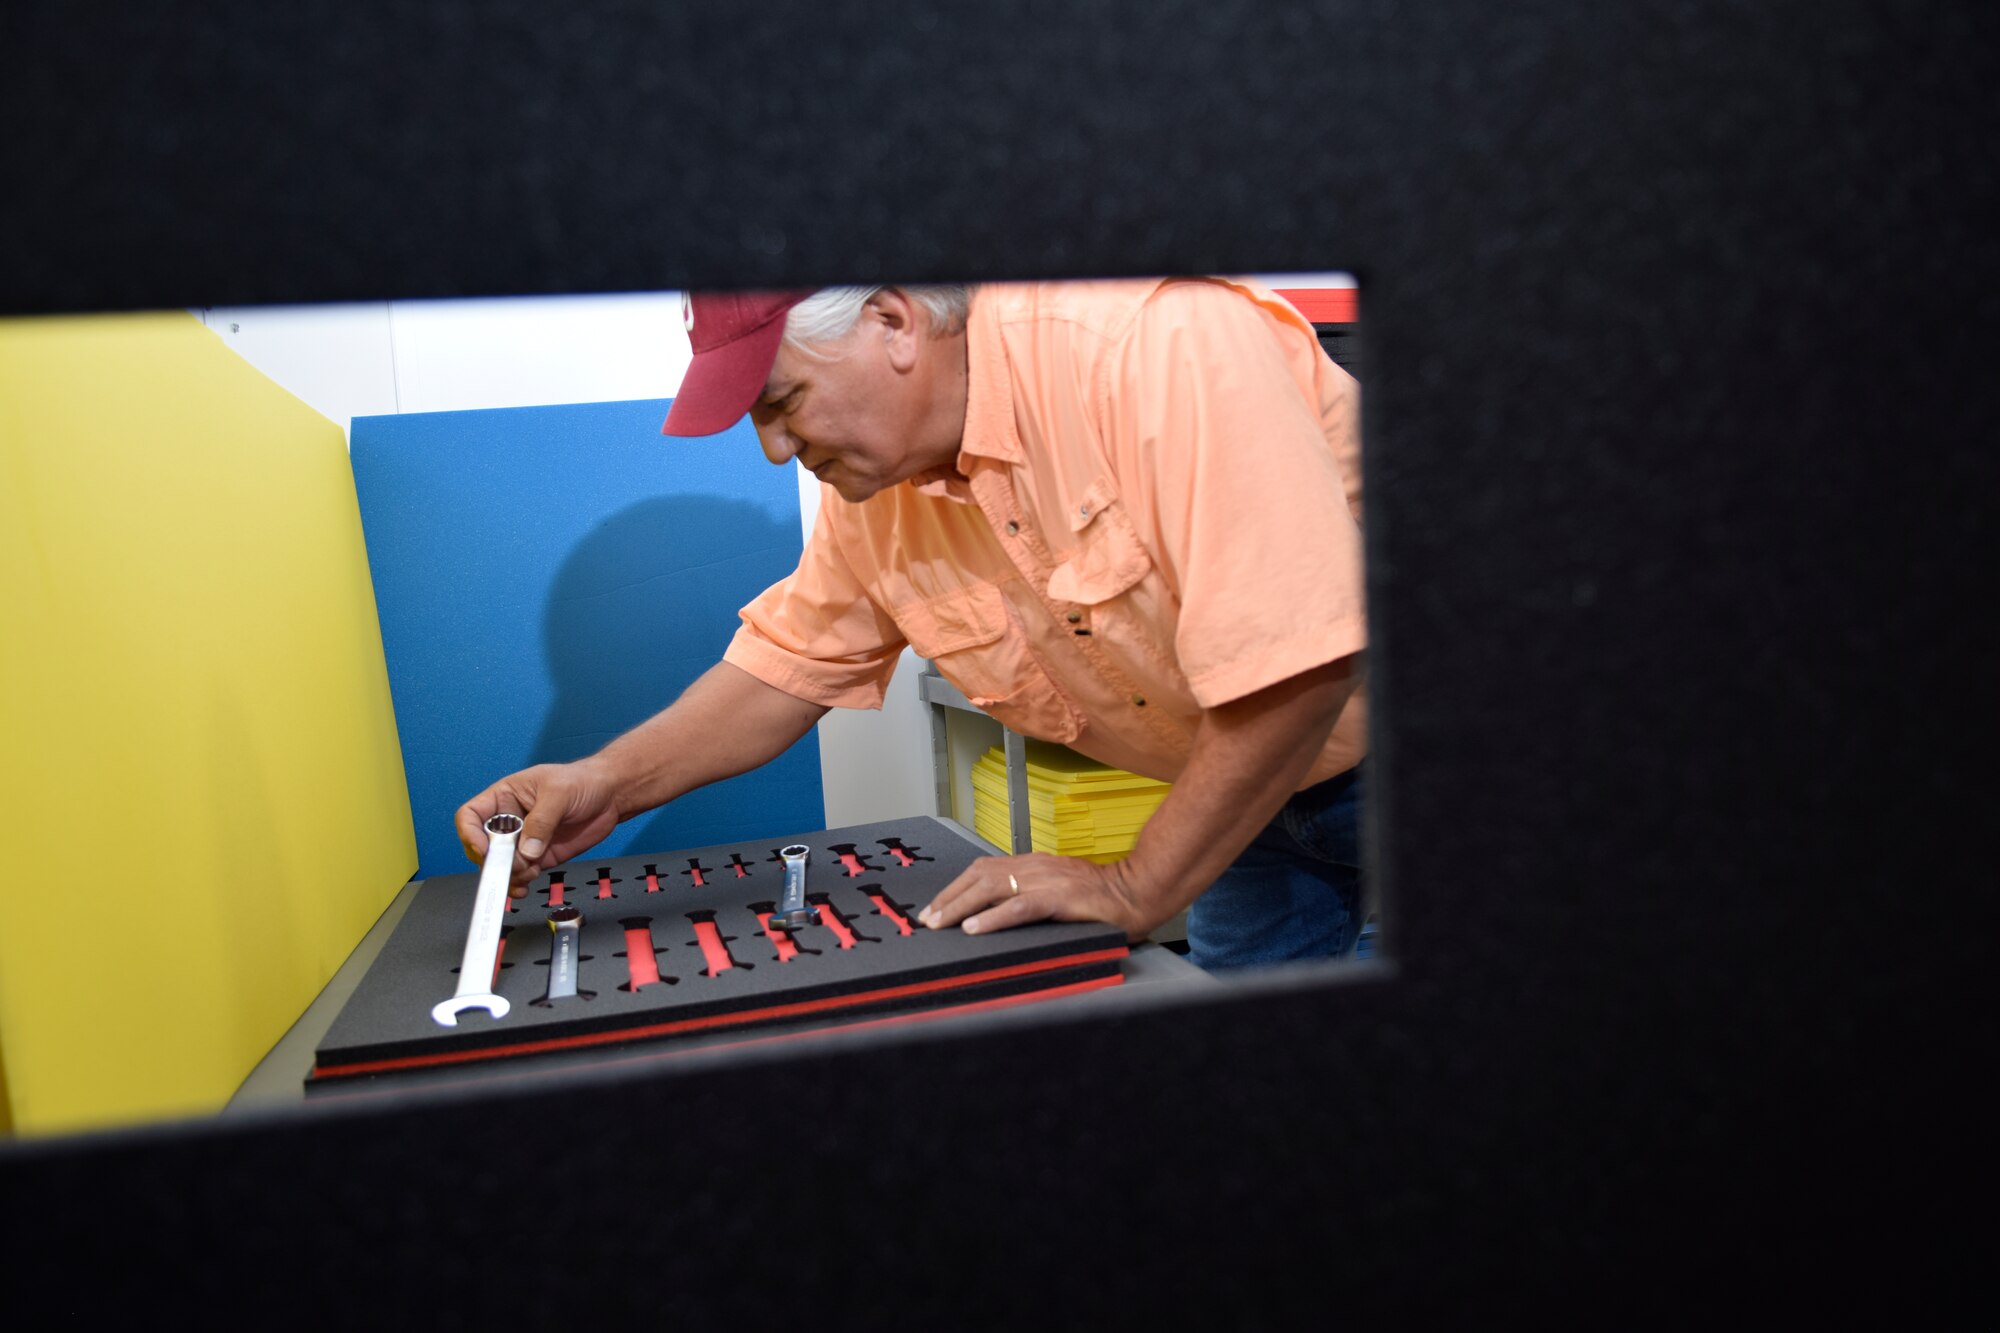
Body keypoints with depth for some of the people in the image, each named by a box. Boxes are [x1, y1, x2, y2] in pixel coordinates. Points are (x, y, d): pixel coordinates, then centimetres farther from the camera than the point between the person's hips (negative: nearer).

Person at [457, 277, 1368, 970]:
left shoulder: (1165, 348, -33)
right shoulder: (870, 490, -9)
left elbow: (1297, 665, -35)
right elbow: (786, 662, 3)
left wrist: (1133, 892, -27)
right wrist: (610, 783, -11)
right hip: (1250, 785, 5)